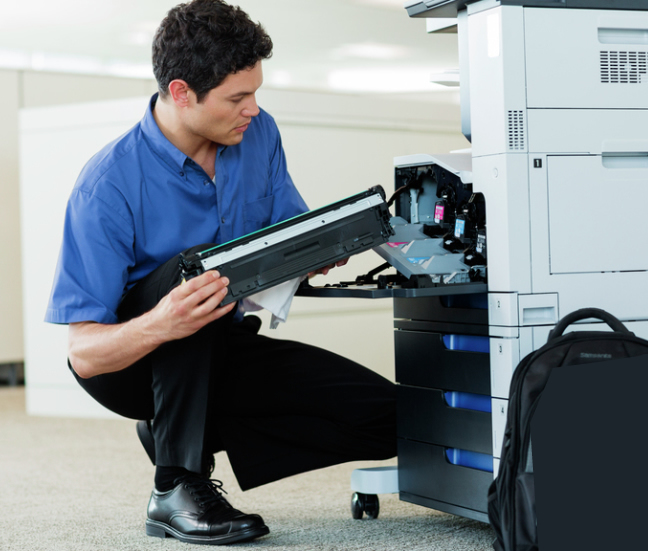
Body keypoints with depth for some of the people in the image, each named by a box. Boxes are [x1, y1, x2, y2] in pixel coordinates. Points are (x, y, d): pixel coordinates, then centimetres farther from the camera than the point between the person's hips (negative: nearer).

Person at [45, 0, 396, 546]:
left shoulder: (258, 134, -7)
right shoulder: (108, 185, -25)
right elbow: (84, 353, -26)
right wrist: (158, 326, -49)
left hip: (223, 349, 6)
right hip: (132, 361, -5)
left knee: (385, 417, -11)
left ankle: (180, 433, 4)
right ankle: (177, 487, -28)